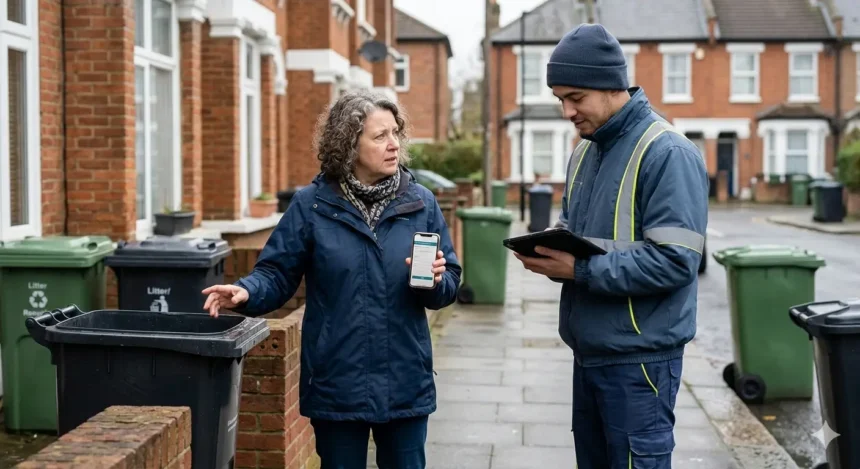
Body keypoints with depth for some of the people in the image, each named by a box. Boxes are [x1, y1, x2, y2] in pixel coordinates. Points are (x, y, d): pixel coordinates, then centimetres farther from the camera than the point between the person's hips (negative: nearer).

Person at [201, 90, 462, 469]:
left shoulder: (420, 203, 1)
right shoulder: (312, 205, -4)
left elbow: (448, 286, 3)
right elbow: (277, 273, -4)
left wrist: (436, 280, -18)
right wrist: (247, 291, -24)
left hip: (404, 383, 2)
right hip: (337, 383, -1)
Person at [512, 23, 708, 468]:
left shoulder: (667, 153, -16)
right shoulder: (584, 152, 11)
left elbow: (674, 261, -23)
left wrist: (580, 269, -23)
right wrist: (548, 253, -3)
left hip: (638, 357, -8)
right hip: (589, 350, 8)